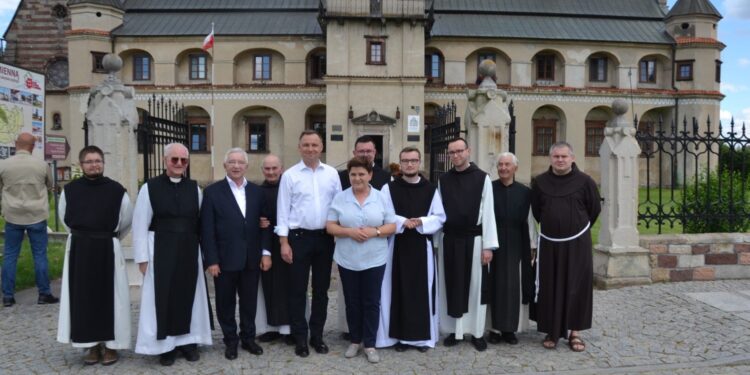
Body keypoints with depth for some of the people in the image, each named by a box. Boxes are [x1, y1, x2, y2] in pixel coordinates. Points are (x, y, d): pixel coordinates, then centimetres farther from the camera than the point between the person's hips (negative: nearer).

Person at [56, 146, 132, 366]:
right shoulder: (70, 190, 1)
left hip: (107, 249, -2)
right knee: (83, 296, 6)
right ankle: (93, 345, 17)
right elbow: (65, 219, 17)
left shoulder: (116, 190, -6)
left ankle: (110, 344, 14)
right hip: (79, 249, 2)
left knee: (109, 296, 3)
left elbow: (127, 221, 7)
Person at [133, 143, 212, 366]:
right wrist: (143, 257, -8)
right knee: (163, 298, 5)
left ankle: (188, 341, 23)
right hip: (161, 251, -3)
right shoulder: (150, 187, -5)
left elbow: (201, 222, 7)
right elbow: (140, 225, -5)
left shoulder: (194, 188, 4)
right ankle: (166, 345, 17)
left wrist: (203, 252, 5)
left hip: (189, 251, 3)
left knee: (188, 296, 10)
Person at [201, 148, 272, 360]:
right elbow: (207, 229, -7)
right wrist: (211, 260, -12)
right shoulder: (212, 191, -3)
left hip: (252, 259, 3)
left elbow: (264, 224, 7)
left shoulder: (257, 191, 7)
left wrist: (265, 252, -2)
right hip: (225, 259, -2)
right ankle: (231, 341, 25)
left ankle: (248, 338, 29)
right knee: (226, 303, 10)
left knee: (249, 301, 13)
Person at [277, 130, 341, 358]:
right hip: (299, 237, -2)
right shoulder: (290, 175, -3)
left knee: (321, 289, 12)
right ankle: (300, 338, 19)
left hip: (325, 237, 3)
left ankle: (317, 335, 26)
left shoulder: (332, 174, 4)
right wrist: (284, 243, -7)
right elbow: (283, 211, -3)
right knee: (298, 290, 5)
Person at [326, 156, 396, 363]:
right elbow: (330, 227, -1)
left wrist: (374, 232, -17)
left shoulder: (382, 198, 0)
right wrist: (349, 232, -18)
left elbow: (392, 226, 0)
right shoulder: (340, 198, 0)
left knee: (371, 302, 6)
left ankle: (370, 344, 17)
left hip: (374, 260, 0)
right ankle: (355, 341, 26)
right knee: (352, 302, 11)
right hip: (347, 260, 1)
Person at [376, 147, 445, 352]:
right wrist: (403, 221, -18)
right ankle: (400, 336, 13)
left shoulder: (431, 189, 6)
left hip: (422, 245, 1)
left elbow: (439, 218, 3)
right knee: (399, 290, 3)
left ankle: (422, 336, 16)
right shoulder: (389, 188, 2)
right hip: (397, 245, -1)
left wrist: (421, 222, -14)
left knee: (422, 290, 5)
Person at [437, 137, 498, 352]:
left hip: (473, 240, -3)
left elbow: (488, 212, -6)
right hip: (449, 240, 3)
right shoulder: (443, 180, 5)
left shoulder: (482, 178, -4)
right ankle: (454, 330, 20)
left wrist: (488, 245, -10)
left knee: (475, 287, 6)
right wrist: (436, 241, 3)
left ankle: (477, 332, 17)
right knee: (452, 287, 9)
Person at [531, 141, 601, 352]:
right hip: (549, 243, 2)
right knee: (550, 288, 5)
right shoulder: (540, 182, 0)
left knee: (577, 287, 3)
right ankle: (551, 331, 16)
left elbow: (594, 209, 5)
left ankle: (574, 332, 15)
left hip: (577, 243, -1)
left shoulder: (584, 181, -7)